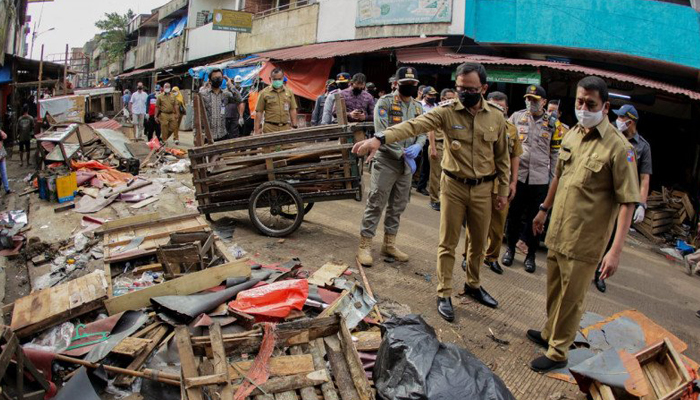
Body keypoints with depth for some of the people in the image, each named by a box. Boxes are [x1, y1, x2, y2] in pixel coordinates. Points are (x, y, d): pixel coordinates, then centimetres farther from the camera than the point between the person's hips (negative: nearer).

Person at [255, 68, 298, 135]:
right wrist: (257, 130, -4)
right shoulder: (264, 93, 2)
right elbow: (259, 112, 1)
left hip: (286, 128, 3)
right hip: (270, 128, -3)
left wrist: (294, 126, 8)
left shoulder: (289, 92, 11)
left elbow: (292, 110, 14)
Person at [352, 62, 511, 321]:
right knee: (448, 243, 5)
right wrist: (380, 138, -42)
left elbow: (502, 157, 8)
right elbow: (414, 125, -26)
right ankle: (444, 294, 19)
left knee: (479, 243, 16)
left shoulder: (496, 117, -1)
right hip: (453, 186, -2)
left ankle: (472, 285, 39)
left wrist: (503, 190, 8)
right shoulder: (447, 112, -11)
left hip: (483, 188, 3)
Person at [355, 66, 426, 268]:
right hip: (386, 161, -6)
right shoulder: (385, 102, -8)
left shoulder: (418, 107, 13)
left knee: (398, 206, 12)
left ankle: (389, 243, 24)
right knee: (375, 204, -5)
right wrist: (402, 153, -19)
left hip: (407, 164, 7)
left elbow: (422, 132, 12)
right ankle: (365, 245, 3)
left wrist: (417, 147, -11)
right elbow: (382, 133, -16)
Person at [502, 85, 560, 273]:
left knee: (534, 218, 7)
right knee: (514, 214, 9)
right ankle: (510, 247, 27)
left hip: (539, 178, 0)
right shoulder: (516, 117, 5)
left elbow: (555, 152, 9)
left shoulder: (552, 123, 5)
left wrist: (554, 177, 5)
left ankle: (531, 254, 20)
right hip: (517, 174, 0)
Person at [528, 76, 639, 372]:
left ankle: (558, 353, 24)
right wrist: (544, 209, 24)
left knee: (571, 298, 8)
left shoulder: (618, 147, -17)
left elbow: (627, 202, -17)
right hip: (557, 232, 6)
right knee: (553, 290, 22)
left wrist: (616, 250, -22)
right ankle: (549, 333, 42)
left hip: (584, 241, -6)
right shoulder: (572, 135, 5)